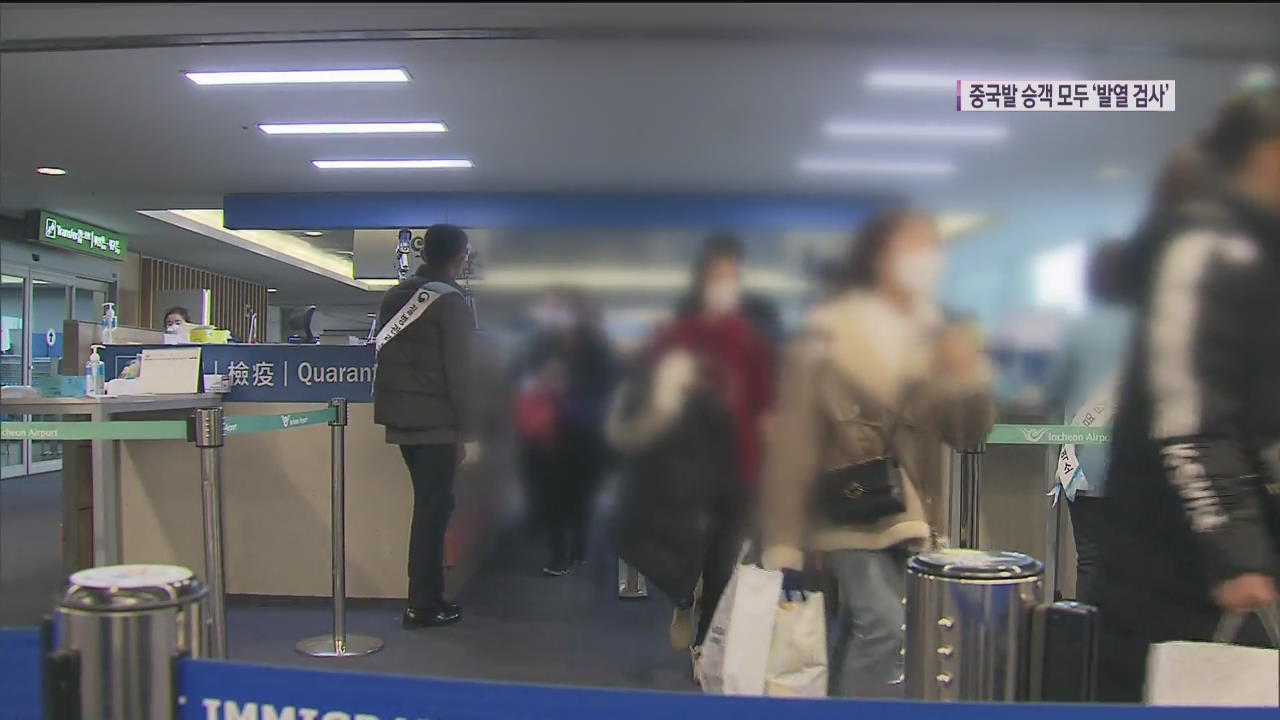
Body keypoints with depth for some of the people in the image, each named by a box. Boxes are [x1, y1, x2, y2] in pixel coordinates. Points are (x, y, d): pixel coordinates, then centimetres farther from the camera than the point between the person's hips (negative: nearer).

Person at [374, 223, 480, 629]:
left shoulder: (394, 297, 11)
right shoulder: (451, 301, -11)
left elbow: (385, 357, 16)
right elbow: (458, 373, -15)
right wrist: (469, 433, -13)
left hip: (400, 419, 7)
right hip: (436, 423, -7)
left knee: (429, 505, 17)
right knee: (432, 509, 0)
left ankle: (429, 593, 23)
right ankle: (422, 606, 4)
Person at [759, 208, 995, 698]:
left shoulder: (935, 339, 8)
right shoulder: (828, 336, -8)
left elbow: (968, 434, 5)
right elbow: (792, 447, -10)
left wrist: (969, 377, -16)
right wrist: (782, 546, -13)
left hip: (913, 521, 5)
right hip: (851, 517, -5)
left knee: (860, 638, 10)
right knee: (885, 628, -20)